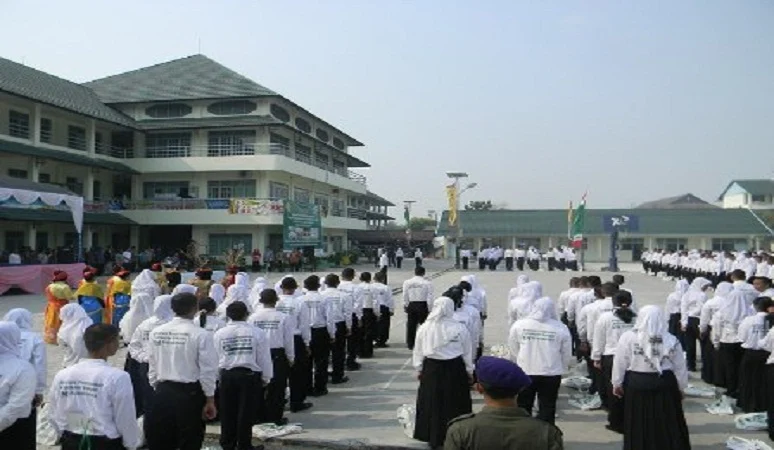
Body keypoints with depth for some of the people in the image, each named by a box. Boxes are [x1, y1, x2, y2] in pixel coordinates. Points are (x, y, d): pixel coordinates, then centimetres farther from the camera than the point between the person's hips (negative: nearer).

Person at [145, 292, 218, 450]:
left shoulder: (156, 332, -1)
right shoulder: (201, 335, -15)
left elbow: (152, 367, 6)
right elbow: (207, 371, -12)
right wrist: (210, 400, -3)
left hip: (163, 391, 4)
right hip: (190, 393, -4)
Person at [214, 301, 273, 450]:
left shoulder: (219, 334, 1)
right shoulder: (257, 332, -5)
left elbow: (215, 357, 6)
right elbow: (264, 358, -2)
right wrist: (266, 377, 10)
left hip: (227, 375, 3)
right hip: (249, 375, -2)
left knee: (228, 412, 14)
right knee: (246, 413, 7)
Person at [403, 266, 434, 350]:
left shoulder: (407, 282, 0)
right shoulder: (427, 283, -7)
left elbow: (405, 297, 3)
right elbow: (429, 298, -7)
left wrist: (405, 307, 12)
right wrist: (429, 309, 0)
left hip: (411, 305, 3)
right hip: (423, 305, -3)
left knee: (411, 325, 11)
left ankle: (410, 344, 17)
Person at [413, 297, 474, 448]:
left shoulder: (424, 328, -6)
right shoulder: (460, 329, -11)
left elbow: (418, 352, 2)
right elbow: (467, 353, -2)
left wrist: (418, 369, 15)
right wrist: (470, 372, 10)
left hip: (431, 369, 2)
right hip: (454, 370, -1)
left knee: (432, 404, 15)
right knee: (454, 404, 13)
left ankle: (433, 438, 25)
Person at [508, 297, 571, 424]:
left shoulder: (519, 325, -4)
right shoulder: (561, 328, -5)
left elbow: (513, 351, 3)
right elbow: (567, 355, 3)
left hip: (525, 373, 1)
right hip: (551, 374, 0)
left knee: (523, 407, 15)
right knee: (547, 408, 11)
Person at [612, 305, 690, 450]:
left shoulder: (628, 337, -11)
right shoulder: (672, 341, -5)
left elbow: (619, 364, -5)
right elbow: (680, 368, 4)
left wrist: (617, 383, 8)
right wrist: (681, 387, 18)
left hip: (636, 385, -1)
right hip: (665, 385, 2)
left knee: (639, 426, 11)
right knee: (668, 426, 16)